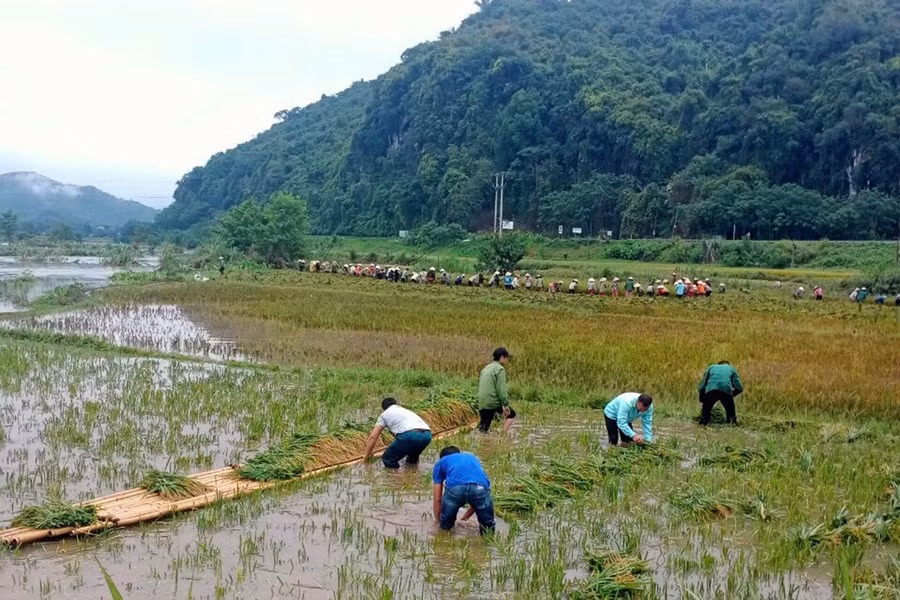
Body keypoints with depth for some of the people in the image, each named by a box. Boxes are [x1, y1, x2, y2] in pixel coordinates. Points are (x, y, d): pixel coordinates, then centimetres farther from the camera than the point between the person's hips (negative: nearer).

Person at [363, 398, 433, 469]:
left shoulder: (385, 414, 24)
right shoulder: (406, 410, 40)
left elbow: (373, 436, 21)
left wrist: (366, 455, 32)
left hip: (409, 436, -6)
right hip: (427, 435, 6)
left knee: (388, 460, 7)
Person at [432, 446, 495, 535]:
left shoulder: (440, 463, 34)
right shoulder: (473, 458, 42)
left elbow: (437, 499, 30)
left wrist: (438, 521, 44)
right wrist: (466, 517, 56)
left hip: (455, 487, -1)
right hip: (480, 487, 1)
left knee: (445, 527, 23)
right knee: (488, 529, 20)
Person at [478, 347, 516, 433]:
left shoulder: (485, 369, 22)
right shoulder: (499, 369, -5)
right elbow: (501, 388, -15)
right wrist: (506, 405, -14)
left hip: (482, 403, 7)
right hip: (493, 402, -7)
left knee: (484, 427, 10)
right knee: (511, 414, 14)